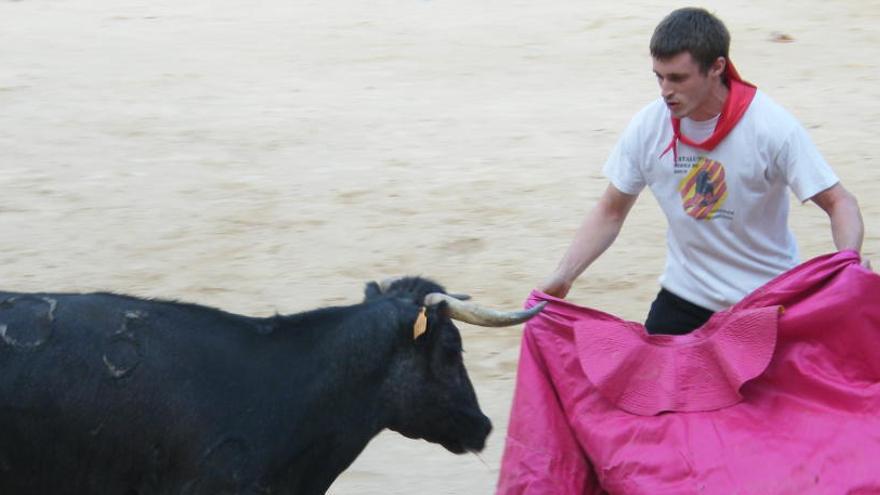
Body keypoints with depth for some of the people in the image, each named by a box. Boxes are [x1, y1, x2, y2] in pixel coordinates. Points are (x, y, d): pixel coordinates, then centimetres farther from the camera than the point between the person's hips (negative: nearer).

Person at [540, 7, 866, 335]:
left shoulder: (772, 127, -18)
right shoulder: (647, 127, -8)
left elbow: (839, 203, -15)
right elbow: (609, 213, 3)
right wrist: (562, 277, -8)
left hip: (768, 304, -3)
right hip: (685, 294, 3)